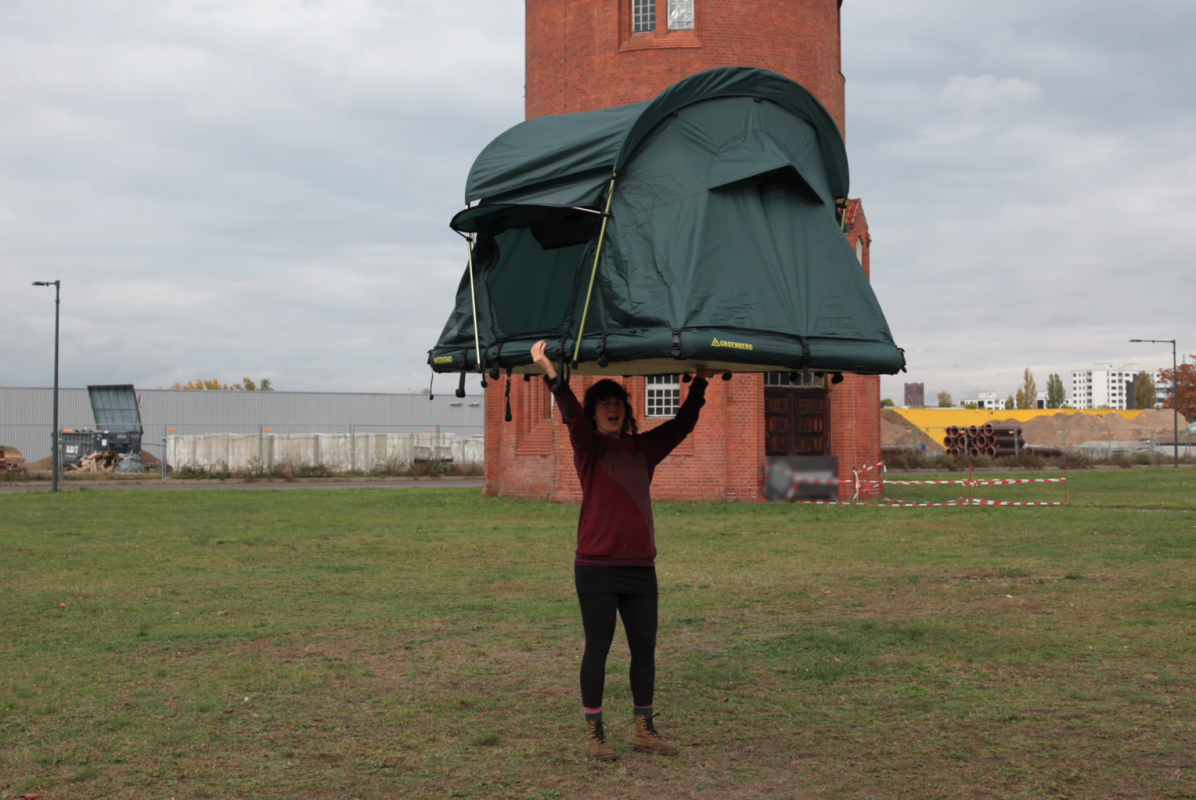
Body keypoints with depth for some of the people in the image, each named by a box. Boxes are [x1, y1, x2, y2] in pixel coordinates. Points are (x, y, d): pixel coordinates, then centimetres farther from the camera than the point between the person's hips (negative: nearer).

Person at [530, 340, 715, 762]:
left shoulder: (643, 449, 12)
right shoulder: (588, 449, -1)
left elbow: (682, 424, 15)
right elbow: (572, 417, -18)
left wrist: (700, 382, 14)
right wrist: (551, 373, -30)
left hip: (640, 567, 5)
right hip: (597, 567, -5)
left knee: (645, 648, 9)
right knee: (598, 648, 1)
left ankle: (643, 730, 21)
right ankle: (594, 734, 10)